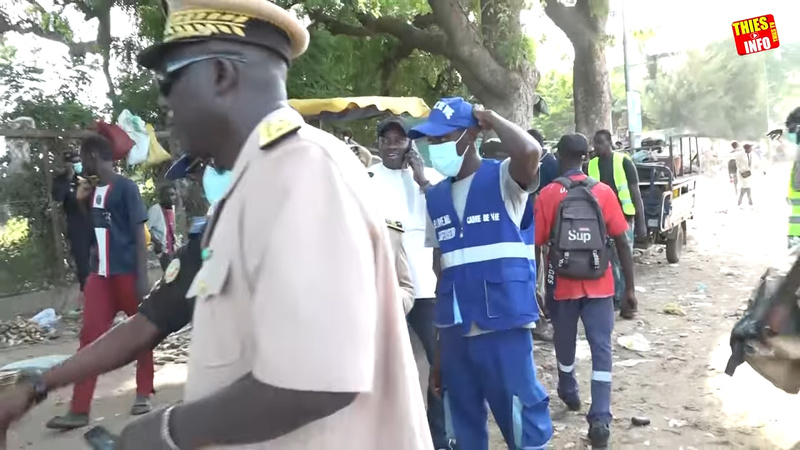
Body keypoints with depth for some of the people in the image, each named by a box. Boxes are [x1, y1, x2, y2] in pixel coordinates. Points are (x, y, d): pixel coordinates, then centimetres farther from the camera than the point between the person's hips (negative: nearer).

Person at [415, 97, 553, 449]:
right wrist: (440, 339, 14)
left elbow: (530, 152, -30)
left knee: (521, 420, 2)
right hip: (455, 330, 6)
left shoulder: (503, 179, -5)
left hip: (503, 325, -6)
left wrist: (490, 119, -11)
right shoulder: (435, 197, 11)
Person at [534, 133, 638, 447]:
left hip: (563, 284, 0)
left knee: (565, 343, 20)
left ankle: (569, 393, 41)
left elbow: (537, 244, -6)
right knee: (601, 348, 2)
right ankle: (600, 418, -4)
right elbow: (622, 243, -2)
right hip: (599, 285, 0)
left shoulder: (547, 195, -6)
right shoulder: (604, 191, -1)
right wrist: (630, 288, 3)